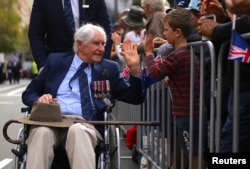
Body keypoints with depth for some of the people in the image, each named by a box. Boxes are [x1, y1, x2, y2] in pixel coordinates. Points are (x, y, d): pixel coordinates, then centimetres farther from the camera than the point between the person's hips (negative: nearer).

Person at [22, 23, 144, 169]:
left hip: (84, 123, -1)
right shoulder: (56, 60, 18)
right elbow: (28, 93, 19)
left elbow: (136, 98, 12)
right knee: (41, 131, -35)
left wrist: (135, 68, -2)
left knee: (78, 131, -37)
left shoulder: (109, 68, 17)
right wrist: (39, 100, -6)